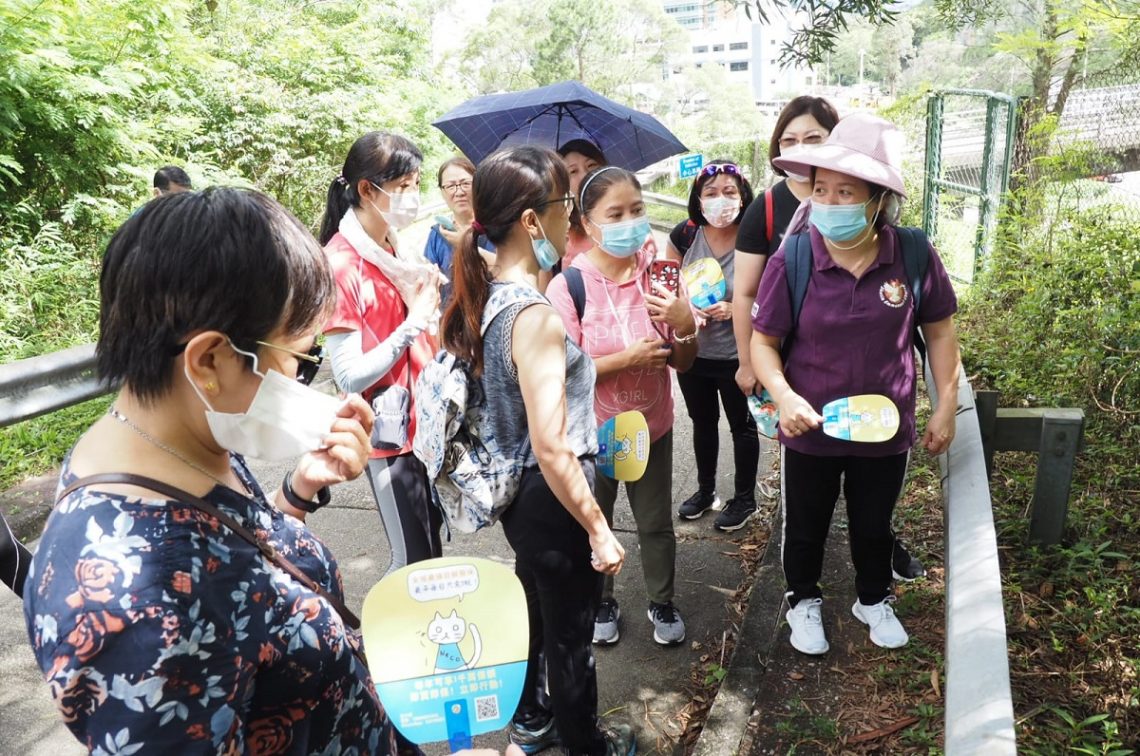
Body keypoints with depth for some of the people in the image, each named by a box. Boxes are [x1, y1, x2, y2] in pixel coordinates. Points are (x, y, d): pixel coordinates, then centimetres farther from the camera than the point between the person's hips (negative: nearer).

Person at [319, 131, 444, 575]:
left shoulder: (395, 247, 6)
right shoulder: (341, 263, -18)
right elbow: (350, 375, -21)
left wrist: (430, 302, -2)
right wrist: (414, 323, -21)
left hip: (426, 420, 7)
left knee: (432, 546, 18)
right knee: (414, 562, 5)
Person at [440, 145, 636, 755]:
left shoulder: (485, 294, -2)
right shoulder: (536, 315, -28)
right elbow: (551, 447, -28)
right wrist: (599, 530, -19)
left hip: (515, 492, 9)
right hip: (551, 499, -9)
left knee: (535, 611, 29)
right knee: (570, 634, 16)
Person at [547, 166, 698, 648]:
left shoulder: (657, 277, -8)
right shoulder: (568, 286, -19)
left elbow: (683, 362, -1)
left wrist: (686, 326, -22)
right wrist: (629, 358, -27)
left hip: (652, 427, 2)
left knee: (656, 524, 18)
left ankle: (662, 603, 42)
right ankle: (602, 603, 43)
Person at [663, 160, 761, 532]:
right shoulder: (685, 234, -8)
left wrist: (733, 309, -26)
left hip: (737, 356, -4)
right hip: (691, 352, 4)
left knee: (742, 425, 15)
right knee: (703, 423, 22)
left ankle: (745, 498, 34)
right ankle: (706, 490, 42)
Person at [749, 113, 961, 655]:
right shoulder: (791, 261, -19)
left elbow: (939, 331, 0)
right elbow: (763, 342, -11)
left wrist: (947, 406, 0)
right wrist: (783, 395, -28)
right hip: (809, 429, -1)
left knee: (874, 525, 24)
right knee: (806, 527, 20)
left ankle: (874, 599, 51)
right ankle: (804, 601, 47)